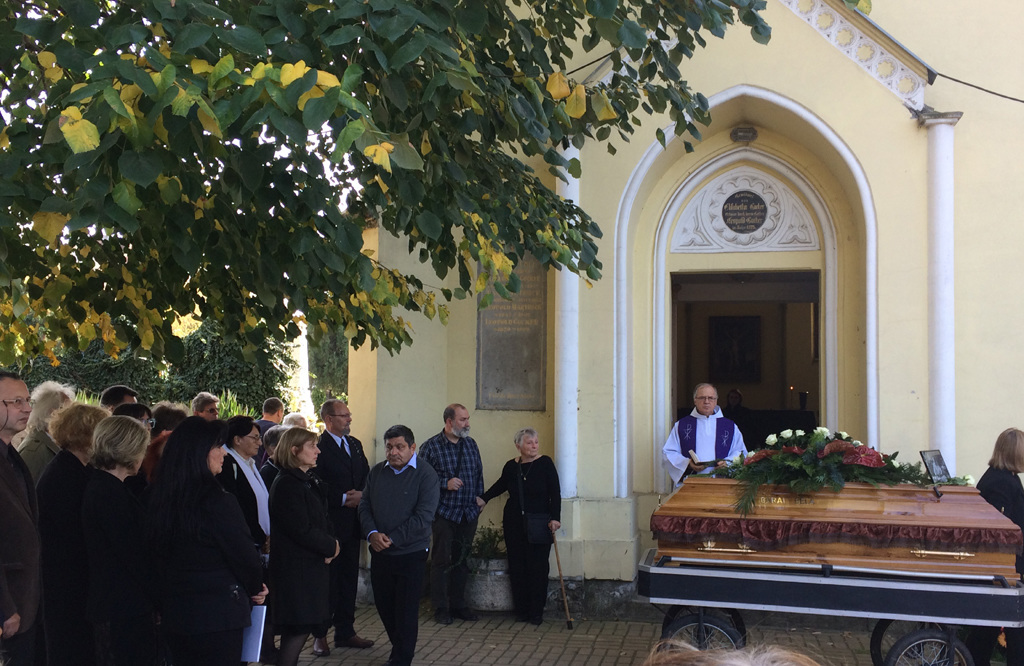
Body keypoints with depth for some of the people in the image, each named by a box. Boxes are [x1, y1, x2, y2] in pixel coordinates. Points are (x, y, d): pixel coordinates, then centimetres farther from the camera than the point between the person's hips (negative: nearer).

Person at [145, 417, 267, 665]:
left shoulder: (157, 497, 0)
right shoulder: (218, 501, -21)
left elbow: (158, 553, 10)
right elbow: (244, 555, -15)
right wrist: (255, 588, 5)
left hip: (173, 613, 7)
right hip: (218, 615, -7)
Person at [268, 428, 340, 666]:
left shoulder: (310, 480, 11)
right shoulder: (286, 485, -17)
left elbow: (322, 518, 13)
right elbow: (302, 530, -21)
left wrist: (332, 543, -5)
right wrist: (330, 547, -9)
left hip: (313, 564, 9)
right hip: (296, 567, -9)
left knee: (302, 627, 13)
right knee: (298, 628, -4)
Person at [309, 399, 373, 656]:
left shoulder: (355, 444, 12)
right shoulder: (318, 447, -13)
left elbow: (367, 477, 15)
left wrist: (361, 496, -4)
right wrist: (343, 498, -18)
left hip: (352, 523, 7)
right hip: (330, 524, -7)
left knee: (349, 579, 13)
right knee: (327, 581, 2)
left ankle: (345, 632, 23)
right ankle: (320, 635, 14)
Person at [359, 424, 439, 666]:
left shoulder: (425, 474, -10)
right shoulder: (377, 472, 6)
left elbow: (423, 516, -16)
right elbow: (364, 506, 6)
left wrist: (391, 538, -17)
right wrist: (372, 533, -12)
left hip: (410, 553, -5)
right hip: (380, 553, 5)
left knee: (406, 610, 2)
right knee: (384, 605, 13)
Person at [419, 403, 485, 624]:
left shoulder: (471, 444, 9)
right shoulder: (431, 446, -7)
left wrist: (479, 500, 11)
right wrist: (445, 483, -18)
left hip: (469, 513, 5)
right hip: (444, 513, -5)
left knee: (462, 560, 12)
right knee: (442, 561, 0)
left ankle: (458, 604, 22)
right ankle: (441, 609, 9)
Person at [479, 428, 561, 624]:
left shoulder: (545, 463, -7)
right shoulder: (511, 466, 3)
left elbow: (555, 493, -8)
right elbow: (501, 484, 23)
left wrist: (555, 518, -15)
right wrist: (484, 498, 20)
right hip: (514, 523, 3)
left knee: (538, 567, -2)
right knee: (517, 567, 5)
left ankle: (537, 612, 8)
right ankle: (521, 610, 14)